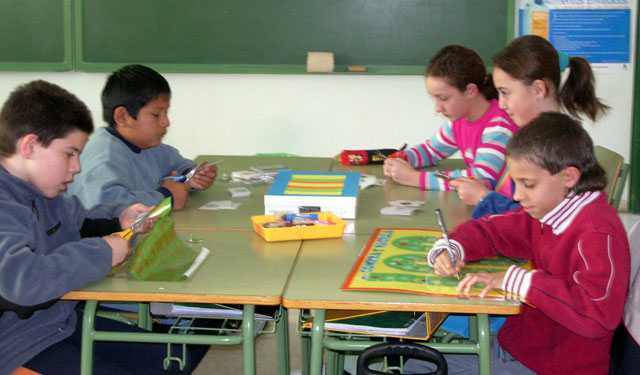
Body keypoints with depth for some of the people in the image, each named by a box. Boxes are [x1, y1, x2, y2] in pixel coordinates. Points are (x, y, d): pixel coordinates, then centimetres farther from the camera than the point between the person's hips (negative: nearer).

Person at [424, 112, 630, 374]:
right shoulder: (544, 211, 2)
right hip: (519, 342, 8)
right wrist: (448, 250, -7)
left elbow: (598, 314, -37)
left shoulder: (598, 233, -25)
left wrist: (516, 280, -33)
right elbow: (488, 230, 14)